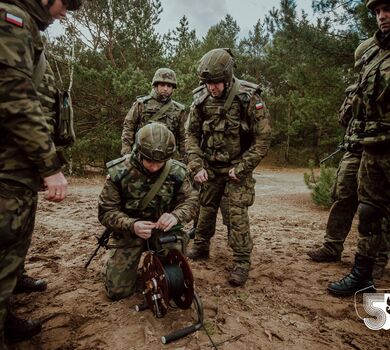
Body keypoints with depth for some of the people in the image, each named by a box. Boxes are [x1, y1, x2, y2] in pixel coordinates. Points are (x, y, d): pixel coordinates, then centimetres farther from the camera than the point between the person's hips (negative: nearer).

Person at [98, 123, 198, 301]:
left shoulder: (177, 171, -12)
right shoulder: (119, 172, -17)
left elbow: (190, 200, -5)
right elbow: (106, 211, -13)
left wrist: (176, 216, -29)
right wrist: (132, 225, -32)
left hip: (163, 229, 1)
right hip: (129, 232, -1)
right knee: (117, 291, -3)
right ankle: (114, 265, 31)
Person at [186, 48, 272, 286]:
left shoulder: (248, 98, -18)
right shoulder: (201, 99, -6)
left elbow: (263, 138, -15)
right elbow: (192, 134, 3)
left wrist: (241, 168, -17)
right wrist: (197, 166, -7)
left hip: (238, 167, -4)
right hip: (210, 166, 4)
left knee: (237, 212, -9)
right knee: (206, 208, 11)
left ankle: (242, 262, 2)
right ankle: (201, 248, 30)